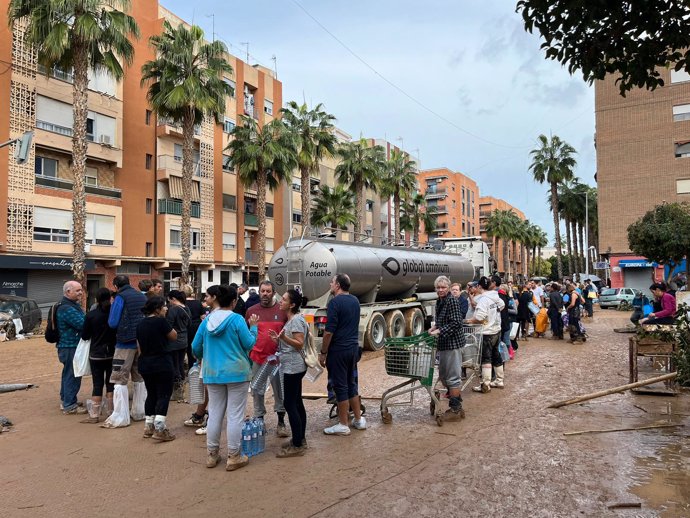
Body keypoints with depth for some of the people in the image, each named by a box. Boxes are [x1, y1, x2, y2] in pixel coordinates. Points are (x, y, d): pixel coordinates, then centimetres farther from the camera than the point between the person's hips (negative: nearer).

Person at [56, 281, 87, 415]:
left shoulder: (72, 305, 14)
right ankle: (69, 405, 2)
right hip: (71, 347, -11)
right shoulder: (67, 309, -21)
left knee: (68, 374, 20)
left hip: (68, 345, 11)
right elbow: (82, 324, -27)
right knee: (72, 375, -5)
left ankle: (65, 400, 33)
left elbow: (81, 322, 17)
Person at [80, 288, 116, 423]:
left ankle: (94, 415, 7)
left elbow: (85, 336, -3)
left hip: (96, 355, -2)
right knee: (111, 383, 11)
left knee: (97, 384, 3)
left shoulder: (91, 315, -11)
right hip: (112, 353, 2)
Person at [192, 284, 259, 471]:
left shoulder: (207, 321, 3)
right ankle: (234, 457, 8)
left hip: (213, 373, 5)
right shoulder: (237, 319, -11)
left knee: (214, 414, 14)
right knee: (235, 416, 2)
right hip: (237, 372, -5)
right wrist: (253, 326, 6)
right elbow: (249, 344, -8)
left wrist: (204, 359, 30)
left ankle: (212, 455, 22)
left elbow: (195, 347, 11)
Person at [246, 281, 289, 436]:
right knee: (257, 391, 10)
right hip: (256, 358, 1)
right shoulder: (251, 311, 4)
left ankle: (281, 422, 18)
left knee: (279, 390, 6)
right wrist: (246, 355, 6)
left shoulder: (282, 310, 0)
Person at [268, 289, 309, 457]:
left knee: (290, 404, -7)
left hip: (293, 367, -10)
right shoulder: (291, 319, 14)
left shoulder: (296, 320, -15)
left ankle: (297, 446, -2)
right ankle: (300, 439, 23)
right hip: (293, 366, 10)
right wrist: (278, 339, 12)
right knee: (297, 403, 14)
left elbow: (299, 344, -21)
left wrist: (283, 337, -33)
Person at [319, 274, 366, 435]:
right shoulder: (355, 300, 10)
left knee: (340, 386, 1)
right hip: (353, 347, 8)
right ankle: (359, 420, 24)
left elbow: (329, 331, -19)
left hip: (338, 350, -8)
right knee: (351, 383, 18)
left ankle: (343, 425, 9)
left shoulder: (335, 302, -15)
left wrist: (323, 353, -10)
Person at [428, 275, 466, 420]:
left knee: (452, 375, -2)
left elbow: (456, 323, -20)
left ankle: (455, 409, 8)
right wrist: (435, 327, 7)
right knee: (443, 375, 16)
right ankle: (456, 402, 29)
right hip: (443, 343, 9)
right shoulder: (439, 301, 13)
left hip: (453, 342, -9)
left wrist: (439, 331, -22)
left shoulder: (452, 301, -13)